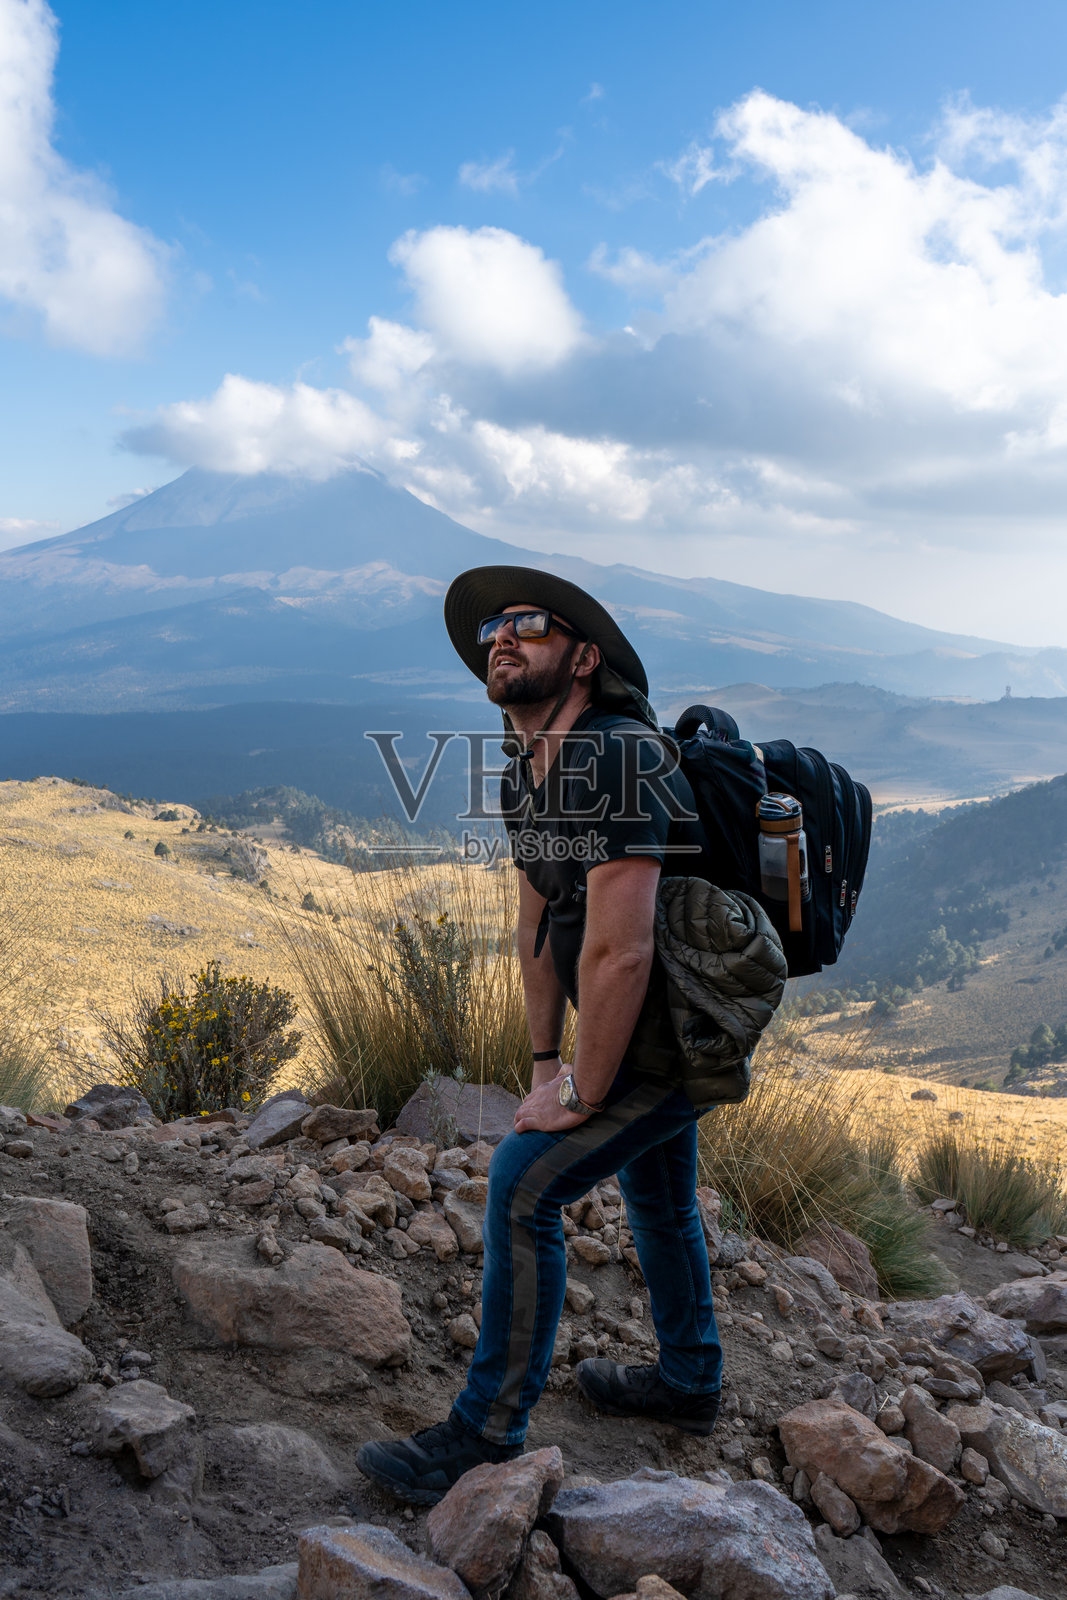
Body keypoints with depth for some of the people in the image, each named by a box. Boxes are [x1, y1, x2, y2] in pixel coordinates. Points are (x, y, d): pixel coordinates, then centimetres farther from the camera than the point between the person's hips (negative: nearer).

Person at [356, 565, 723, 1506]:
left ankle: (487, 1438, 3)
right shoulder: (527, 774, 2)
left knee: (524, 1187, -11)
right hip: (666, 1029, 10)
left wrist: (582, 1094, -22)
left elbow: (619, 951, -32)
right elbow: (538, 920, 10)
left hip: (670, 1038, -10)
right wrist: (546, 1060, 8)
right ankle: (689, 1383, 45)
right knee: (657, 1196, 23)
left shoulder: (615, 762, -29)